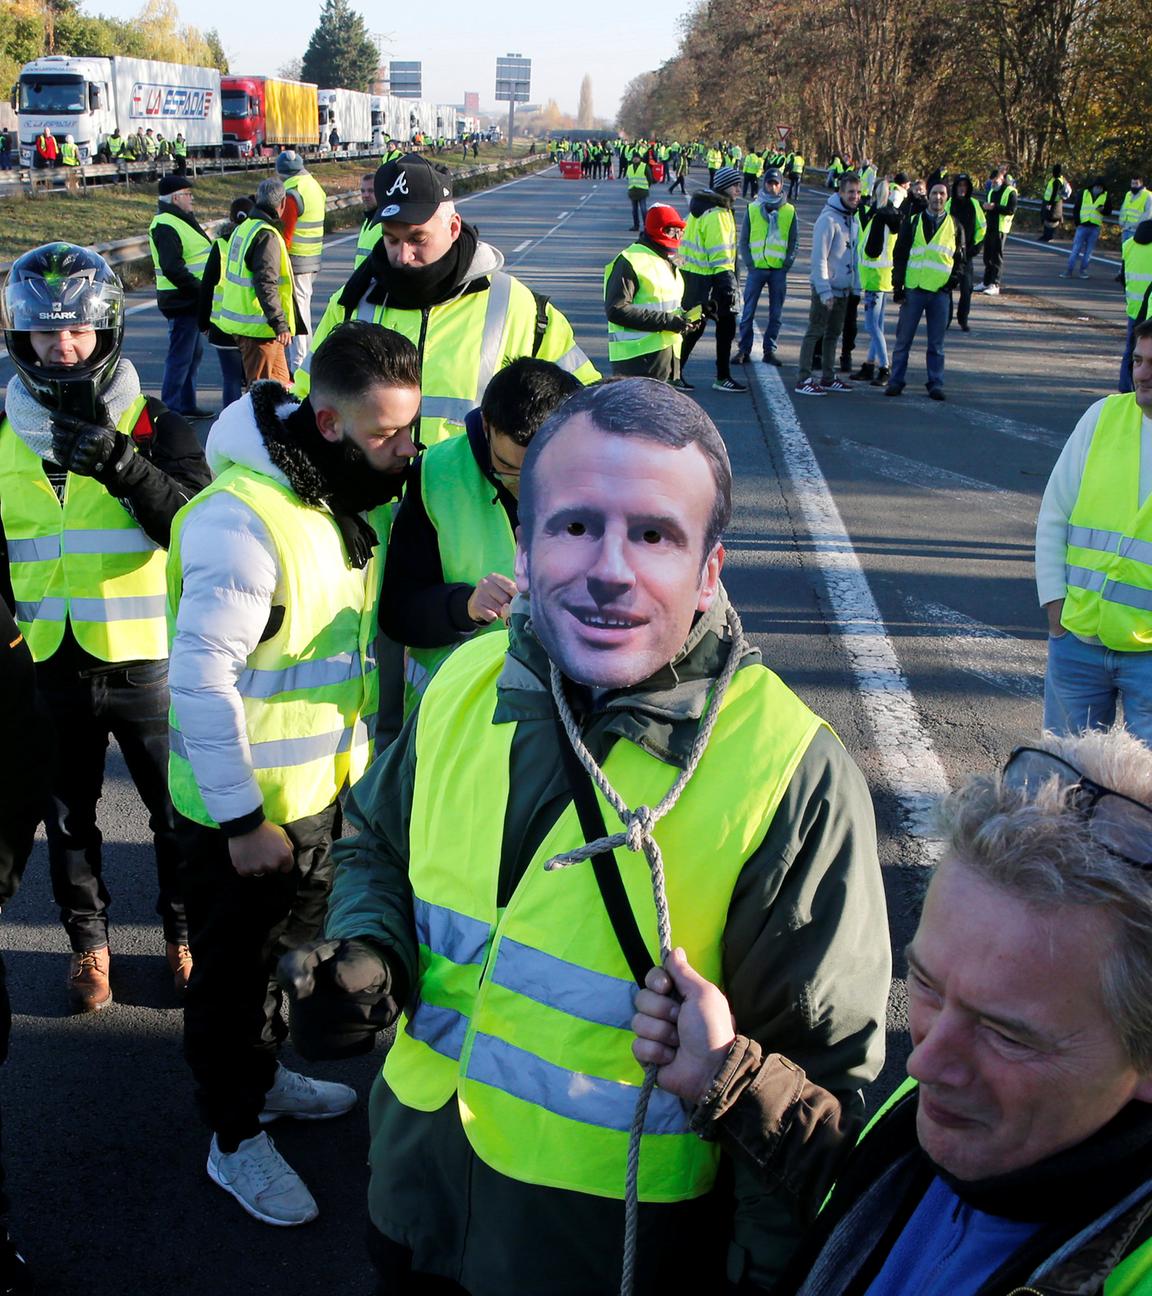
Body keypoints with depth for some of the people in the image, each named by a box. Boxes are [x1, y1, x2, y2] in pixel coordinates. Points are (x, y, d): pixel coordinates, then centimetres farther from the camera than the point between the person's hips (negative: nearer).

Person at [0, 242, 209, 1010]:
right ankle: (88, 940, 38)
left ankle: (186, 931, 35)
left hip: (145, 660, -2)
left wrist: (122, 464, -31)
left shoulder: (153, 425, -6)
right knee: (69, 816, 17)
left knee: (178, 811, 12)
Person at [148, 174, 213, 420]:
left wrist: (201, 289, 13)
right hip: (181, 301, -11)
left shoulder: (183, 220, 16)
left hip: (191, 300, 11)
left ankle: (187, 404, 28)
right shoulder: (165, 226, -17)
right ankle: (170, 410, -1)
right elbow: (173, 269, -25)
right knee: (180, 356, -6)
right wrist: (200, 289, -22)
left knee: (194, 352, 18)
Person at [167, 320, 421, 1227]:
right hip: (242, 809, -8)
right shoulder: (244, 519, -28)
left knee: (290, 942, 26)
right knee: (235, 969, 12)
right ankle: (235, 1139, 33)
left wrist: (367, 746, 11)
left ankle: (261, 1076, 50)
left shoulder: (365, 496, 0)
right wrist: (243, 820, -21)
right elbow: (202, 680, -26)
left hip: (325, 786, 8)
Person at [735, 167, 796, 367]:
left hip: (779, 270, 1)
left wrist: (786, 265, -3)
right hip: (756, 268, -1)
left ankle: (770, 350, 13)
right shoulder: (752, 209, 4)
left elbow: (794, 242, 7)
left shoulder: (789, 211, 5)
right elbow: (743, 240, 5)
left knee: (776, 314, 4)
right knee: (748, 311, -1)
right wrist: (749, 264, -5)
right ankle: (744, 349, 6)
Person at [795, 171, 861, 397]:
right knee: (815, 332, -7)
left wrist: (856, 287, 11)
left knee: (834, 333, 13)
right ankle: (803, 379, -5)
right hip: (826, 288, -8)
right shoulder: (828, 219, -15)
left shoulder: (853, 220, 12)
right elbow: (819, 258, -18)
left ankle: (828, 377, 21)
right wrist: (825, 291, -21)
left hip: (843, 289, 8)